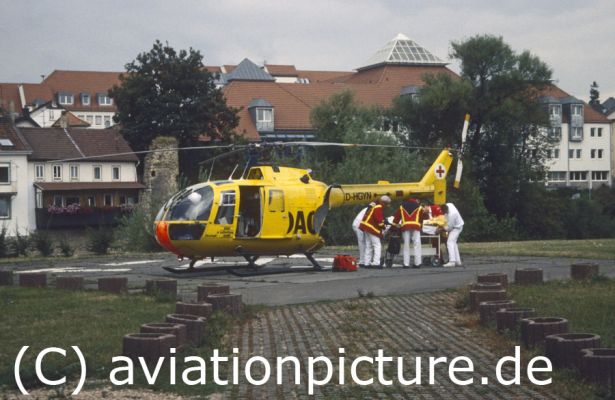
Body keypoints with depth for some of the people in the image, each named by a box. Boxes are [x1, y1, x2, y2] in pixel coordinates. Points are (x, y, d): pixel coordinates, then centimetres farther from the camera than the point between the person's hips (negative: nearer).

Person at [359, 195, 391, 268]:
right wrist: (382, 226, -5)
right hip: (372, 228, -10)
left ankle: (367, 263, 15)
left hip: (366, 226, 10)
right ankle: (376, 263, -15)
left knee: (368, 246, 13)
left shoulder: (375, 205, 17)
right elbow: (379, 219, -21)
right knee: (377, 245, -8)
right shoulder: (379, 207, -15)